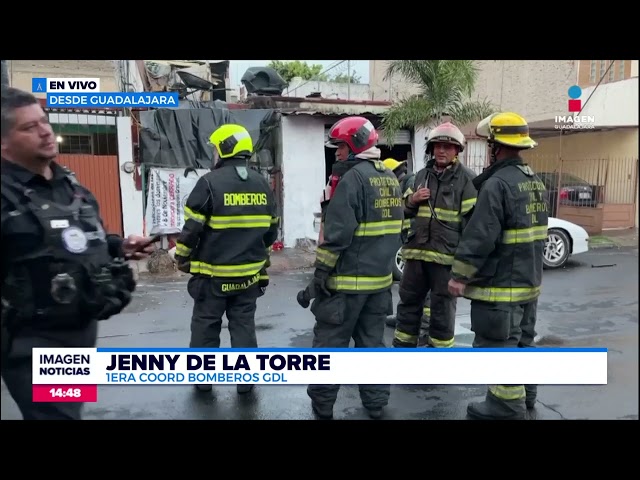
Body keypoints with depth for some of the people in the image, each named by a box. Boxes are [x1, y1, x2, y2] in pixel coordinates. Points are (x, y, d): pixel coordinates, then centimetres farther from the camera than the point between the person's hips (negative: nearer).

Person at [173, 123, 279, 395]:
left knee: (205, 326, 12)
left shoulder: (210, 182, -13)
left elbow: (192, 227, -12)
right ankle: (246, 379, 21)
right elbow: (271, 231, 10)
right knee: (244, 326, 13)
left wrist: (182, 257, 4)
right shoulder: (262, 184, 3)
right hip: (250, 273, 4)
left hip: (214, 274, -4)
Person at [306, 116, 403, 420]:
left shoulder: (353, 178, -16)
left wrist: (321, 273, -13)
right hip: (381, 278, 8)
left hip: (348, 279, -8)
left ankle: (322, 402, 18)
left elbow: (337, 234, -20)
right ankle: (376, 402, 24)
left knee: (329, 342, 6)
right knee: (372, 341, 16)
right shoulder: (391, 178, 12)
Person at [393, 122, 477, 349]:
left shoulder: (467, 179, -3)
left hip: (447, 256, -5)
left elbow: (472, 220, -6)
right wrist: (412, 201, -3)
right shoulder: (421, 175, 12)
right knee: (408, 305, 13)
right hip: (417, 252, 5)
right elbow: (405, 212, 19)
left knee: (442, 311, 7)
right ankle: (402, 349, 28)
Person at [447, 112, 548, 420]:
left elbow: (479, 237, -23)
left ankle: (507, 406, 11)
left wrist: (459, 275, -16)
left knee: (498, 346, 1)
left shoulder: (497, 184, -20)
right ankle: (524, 394, 35)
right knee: (522, 340, 21)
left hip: (500, 284, -10)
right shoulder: (535, 181, 11)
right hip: (529, 281, 10)